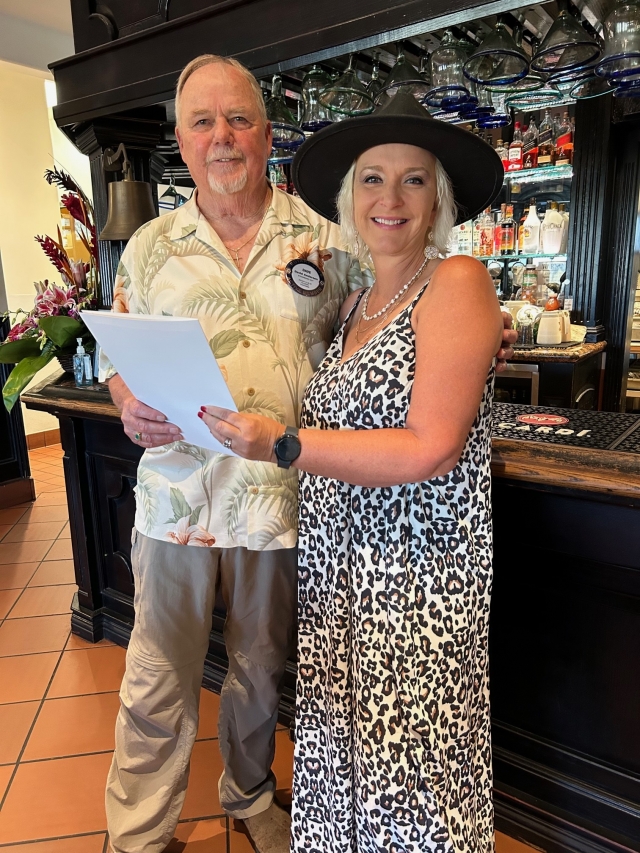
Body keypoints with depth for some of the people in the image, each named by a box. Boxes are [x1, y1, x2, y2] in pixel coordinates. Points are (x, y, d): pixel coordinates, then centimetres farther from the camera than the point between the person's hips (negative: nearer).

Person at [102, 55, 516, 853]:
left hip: (282, 494, 0)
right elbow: (117, 359, 10)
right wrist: (130, 408, -12)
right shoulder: (149, 246, 6)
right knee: (158, 676, 11)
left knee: (261, 666, 19)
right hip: (176, 492, 1)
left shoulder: (323, 236, 2)